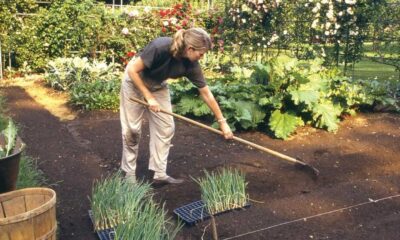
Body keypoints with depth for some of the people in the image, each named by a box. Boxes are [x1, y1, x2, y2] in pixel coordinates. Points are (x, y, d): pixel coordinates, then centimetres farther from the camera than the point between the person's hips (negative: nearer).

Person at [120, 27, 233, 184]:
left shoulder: (191, 65, -21)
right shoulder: (160, 47, -37)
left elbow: (206, 94, -12)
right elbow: (132, 70, -27)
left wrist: (222, 122, -8)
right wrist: (149, 97, -25)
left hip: (158, 86, 5)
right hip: (135, 81, -5)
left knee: (166, 127, -1)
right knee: (132, 129, -2)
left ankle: (159, 173, 8)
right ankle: (129, 172, 15)